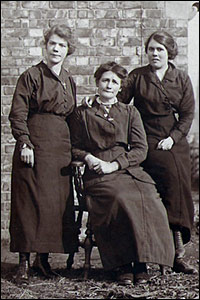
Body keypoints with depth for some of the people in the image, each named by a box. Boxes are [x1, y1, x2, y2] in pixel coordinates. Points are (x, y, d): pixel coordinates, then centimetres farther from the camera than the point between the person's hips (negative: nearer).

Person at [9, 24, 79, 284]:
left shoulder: (69, 81, 17)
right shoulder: (31, 76, -2)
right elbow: (17, 114, -6)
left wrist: (75, 149, 16)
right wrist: (25, 143, -16)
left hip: (61, 150, 6)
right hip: (35, 147, -6)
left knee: (58, 202, 5)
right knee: (30, 202, -6)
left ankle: (43, 257, 15)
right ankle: (25, 262, 0)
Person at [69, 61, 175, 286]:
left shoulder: (130, 113, 18)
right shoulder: (81, 114, 16)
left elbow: (140, 149, 8)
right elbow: (74, 148, 16)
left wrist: (114, 165, -6)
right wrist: (88, 157, -7)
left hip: (129, 170, 2)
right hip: (97, 175, -2)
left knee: (147, 199, -31)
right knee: (121, 199, -34)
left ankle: (141, 262, -24)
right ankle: (122, 265, -26)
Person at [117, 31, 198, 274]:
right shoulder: (137, 77, 6)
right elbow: (119, 100, 0)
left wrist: (173, 137, -7)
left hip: (175, 140, 3)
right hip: (148, 140, -3)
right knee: (173, 177, -23)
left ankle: (178, 254, -11)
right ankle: (178, 251, -21)